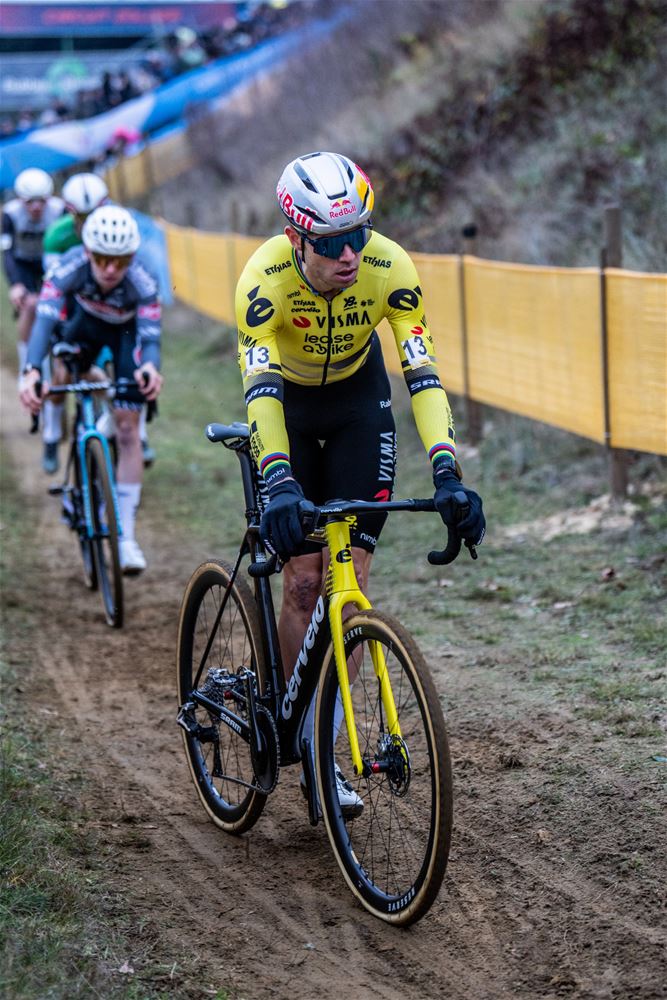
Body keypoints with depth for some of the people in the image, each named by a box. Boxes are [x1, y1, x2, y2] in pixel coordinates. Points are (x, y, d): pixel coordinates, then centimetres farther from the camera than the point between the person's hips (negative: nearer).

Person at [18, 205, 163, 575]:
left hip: (127, 329, -3)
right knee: (60, 380, -20)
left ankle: (126, 537, -8)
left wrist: (151, 367, -66)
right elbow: (44, 321, -44)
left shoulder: (143, 283, -39)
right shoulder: (69, 268, -37)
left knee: (127, 429, -10)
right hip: (86, 320, 3)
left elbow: (151, 336, -42)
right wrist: (31, 372, -61)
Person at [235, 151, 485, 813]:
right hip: (287, 405, -2)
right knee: (305, 580, -11)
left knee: (351, 578, -7)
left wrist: (447, 474, -43)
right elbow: (260, 387, -41)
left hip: (359, 405, 2)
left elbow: (423, 374, -32)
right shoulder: (265, 279, -32)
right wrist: (279, 486, -54)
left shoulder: (388, 267, -28)